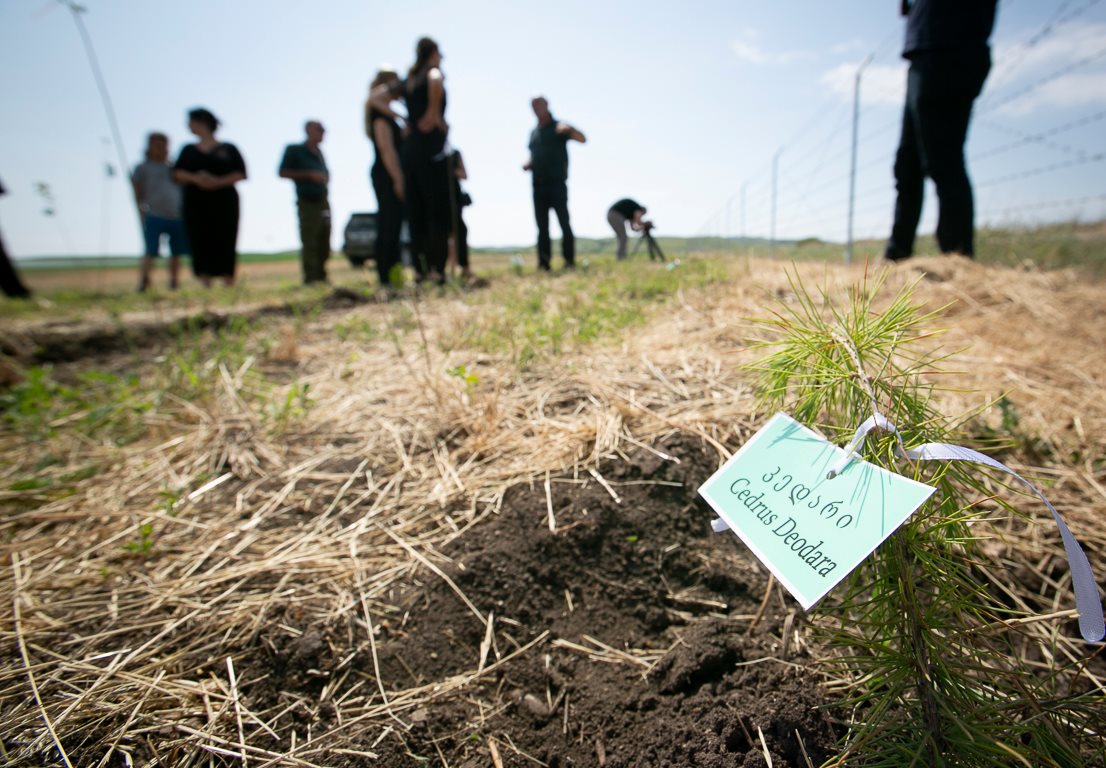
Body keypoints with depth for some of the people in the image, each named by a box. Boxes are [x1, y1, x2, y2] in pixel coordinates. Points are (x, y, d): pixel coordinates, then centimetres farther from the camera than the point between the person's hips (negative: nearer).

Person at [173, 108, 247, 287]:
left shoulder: (228, 149, 10)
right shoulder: (189, 150, 18)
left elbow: (240, 174, 0)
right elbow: (178, 173, 7)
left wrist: (219, 181, -15)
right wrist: (195, 178, -14)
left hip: (224, 201, -3)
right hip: (196, 203, 3)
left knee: (225, 243, -6)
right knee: (200, 244, -5)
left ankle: (229, 285, -2)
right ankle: (205, 284, -5)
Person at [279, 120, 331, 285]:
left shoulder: (319, 152, 17)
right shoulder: (294, 150, -2)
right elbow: (283, 172, -7)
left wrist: (325, 179, 8)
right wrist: (309, 174, -14)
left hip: (323, 202, 7)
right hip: (307, 203, -6)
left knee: (324, 245, 9)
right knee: (309, 244, -10)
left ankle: (321, 278, 20)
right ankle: (310, 280, -7)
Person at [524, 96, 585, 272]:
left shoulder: (559, 127, 4)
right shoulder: (533, 133, 20)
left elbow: (582, 139, -9)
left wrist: (569, 129, -29)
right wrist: (528, 164, 7)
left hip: (557, 184, -5)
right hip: (538, 185, 5)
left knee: (564, 223, -8)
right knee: (542, 227, 3)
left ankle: (569, 261, -7)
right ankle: (544, 264, 4)